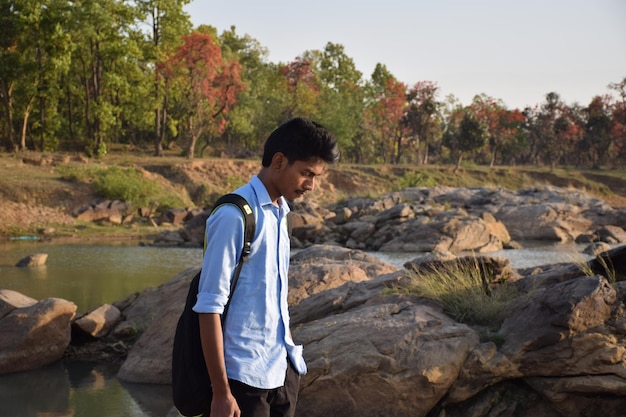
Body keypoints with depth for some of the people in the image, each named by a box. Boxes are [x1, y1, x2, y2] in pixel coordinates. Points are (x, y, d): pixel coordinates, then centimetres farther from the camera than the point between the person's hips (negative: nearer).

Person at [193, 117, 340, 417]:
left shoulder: (279, 212, 10)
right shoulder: (234, 215, -15)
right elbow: (210, 306, -16)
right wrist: (221, 392, -18)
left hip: (283, 368, 8)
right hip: (244, 376, -7)